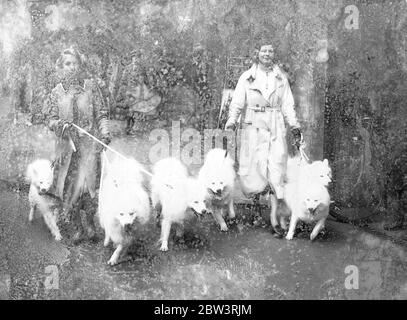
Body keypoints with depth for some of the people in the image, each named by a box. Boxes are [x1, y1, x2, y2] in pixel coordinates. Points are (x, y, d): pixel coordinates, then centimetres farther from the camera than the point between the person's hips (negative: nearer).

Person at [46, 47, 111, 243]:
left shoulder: (90, 86, 5)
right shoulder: (56, 92, 10)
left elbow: (101, 113, 6)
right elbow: (51, 120, 10)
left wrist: (104, 131, -10)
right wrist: (59, 124, -12)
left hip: (89, 143, -2)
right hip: (67, 145, 2)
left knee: (86, 182, -13)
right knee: (68, 186, 0)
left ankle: (89, 224, 2)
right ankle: (79, 228, 11)